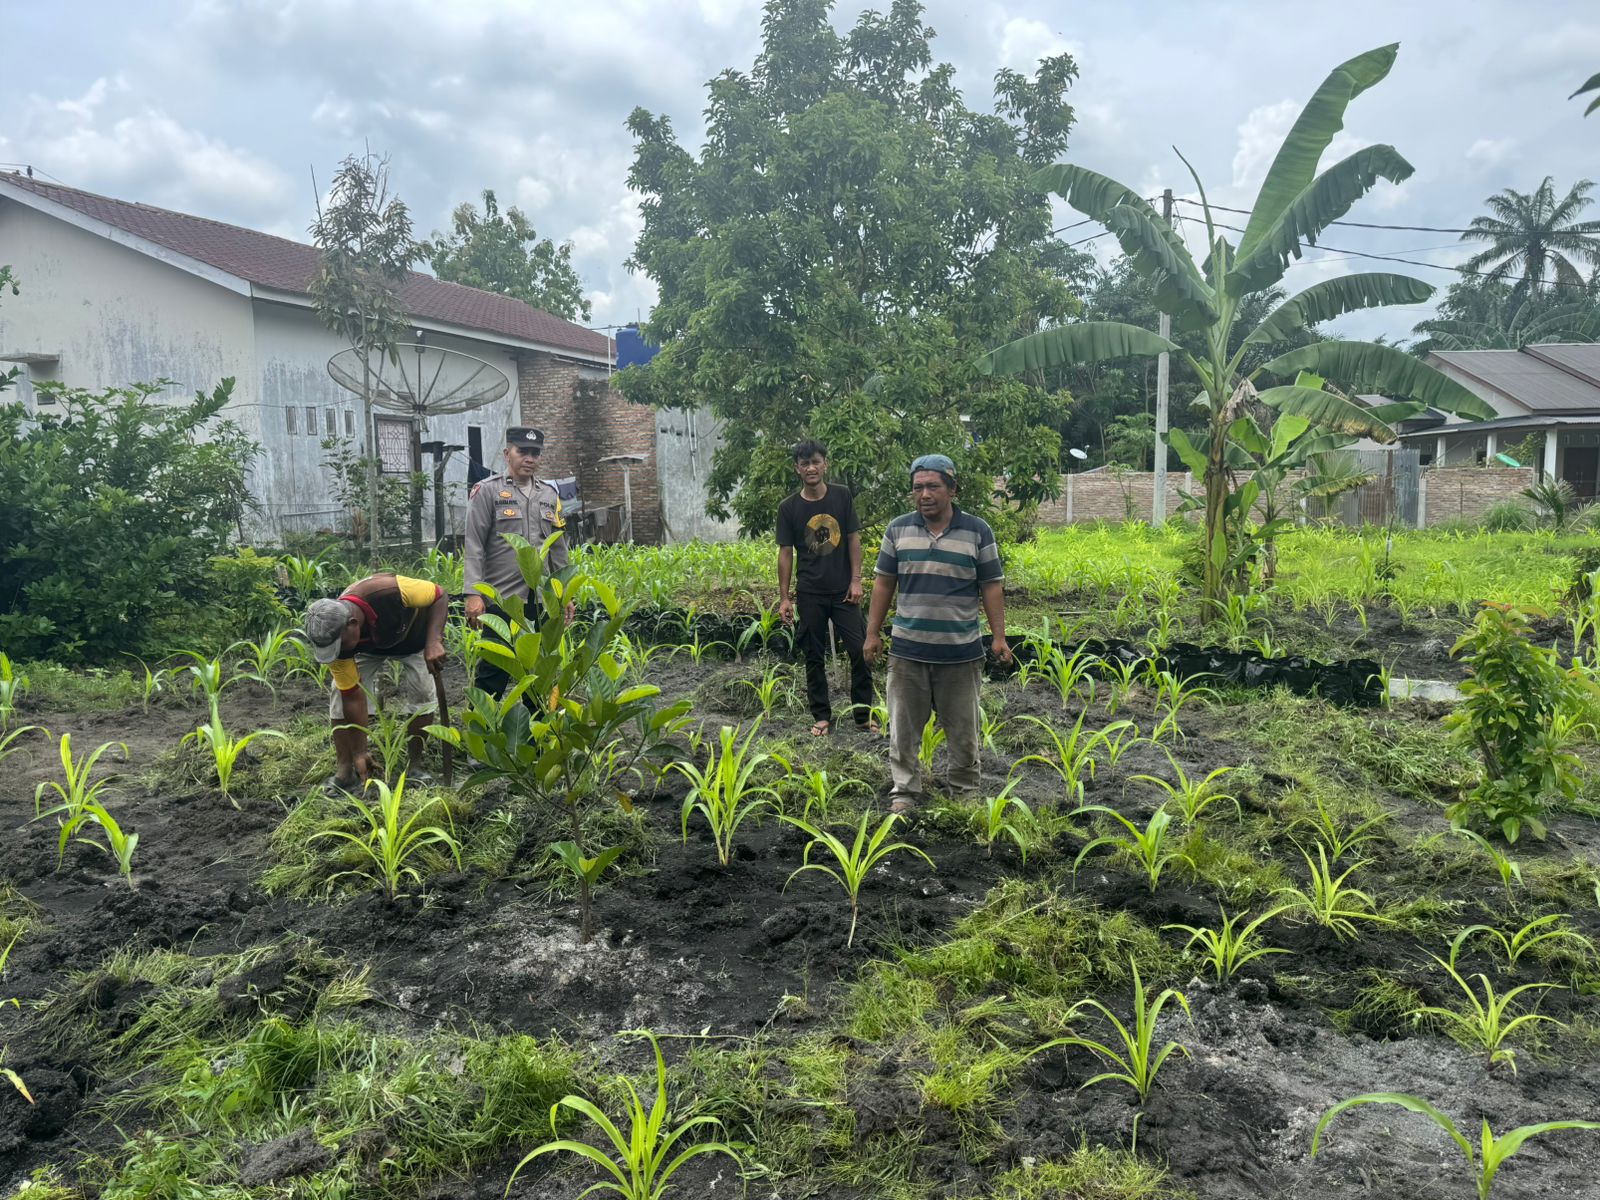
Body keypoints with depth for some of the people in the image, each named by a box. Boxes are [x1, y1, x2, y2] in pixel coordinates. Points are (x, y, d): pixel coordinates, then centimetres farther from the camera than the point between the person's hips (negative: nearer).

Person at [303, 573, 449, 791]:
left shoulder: (389, 591, -46)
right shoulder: (334, 635, -32)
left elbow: (440, 596, -30)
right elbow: (353, 697, -25)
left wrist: (434, 642, -44)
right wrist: (360, 753, -22)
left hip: (414, 637, -2)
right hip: (369, 648, 2)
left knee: (420, 691, -20)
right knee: (341, 695, -14)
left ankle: (414, 764, -2)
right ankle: (345, 769, -1)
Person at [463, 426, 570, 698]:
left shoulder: (550, 494, 13)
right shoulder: (488, 491, -2)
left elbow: (559, 549, 17)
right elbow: (474, 545, -8)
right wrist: (473, 593, -17)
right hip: (502, 600, -5)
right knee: (493, 674, -3)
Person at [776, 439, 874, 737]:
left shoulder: (842, 496, 0)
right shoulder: (788, 508, -1)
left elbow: (853, 539, 3)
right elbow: (785, 552, 1)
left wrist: (856, 580, -4)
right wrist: (784, 598, -2)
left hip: (843, 590, 0)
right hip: (810, 594, 0)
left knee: (860, 651, -3)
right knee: (814, 658, 7)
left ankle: (863, 714, 10)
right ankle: (822, 717, 18)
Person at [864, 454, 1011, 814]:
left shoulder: (977, 532, -2)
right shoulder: (898, 529, 3)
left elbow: (991, 587, 1)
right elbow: (884, 583, 8)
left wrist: (999, 636, -5)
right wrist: (873, 633, 6)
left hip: (961, 652, -1)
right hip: (908, 650, 1)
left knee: (962, 728, 11)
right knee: (903, 726, 6)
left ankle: (965, 790, 27)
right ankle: (904, 791, 18)